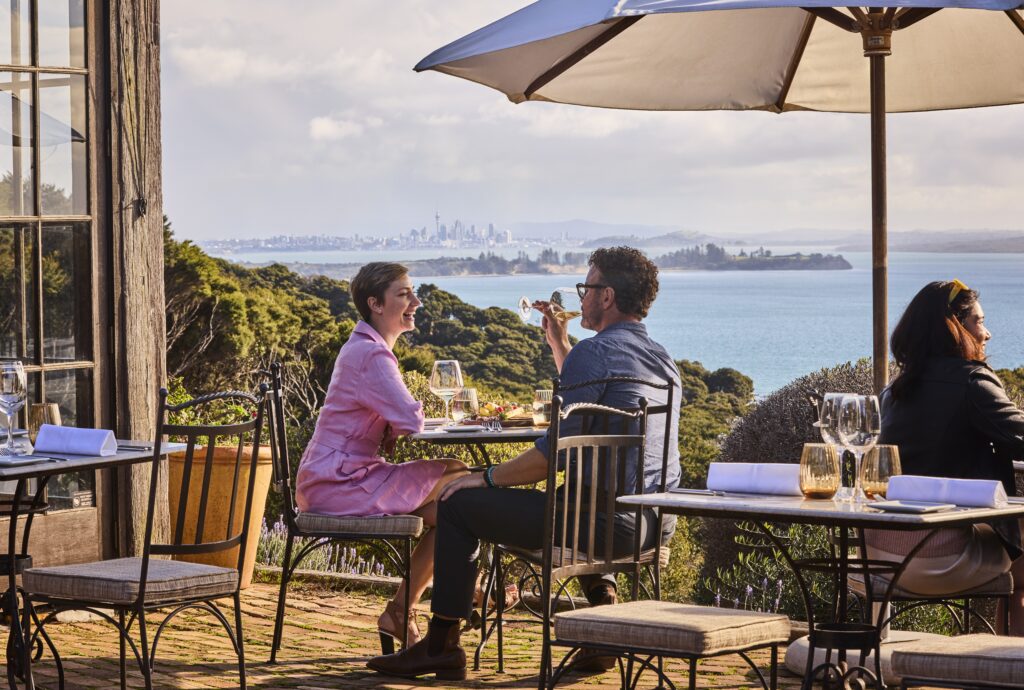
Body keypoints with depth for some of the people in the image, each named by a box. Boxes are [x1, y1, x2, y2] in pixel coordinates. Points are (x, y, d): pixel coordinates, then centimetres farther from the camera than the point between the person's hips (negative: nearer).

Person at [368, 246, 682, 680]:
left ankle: (441, 647, 7)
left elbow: (557, 451, -17)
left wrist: (487, 478, -6)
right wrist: (559, 344, 28)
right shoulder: (663, 361, 14)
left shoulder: (595, 351, -13)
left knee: (458, 504, 4)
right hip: (658, 525, 9)